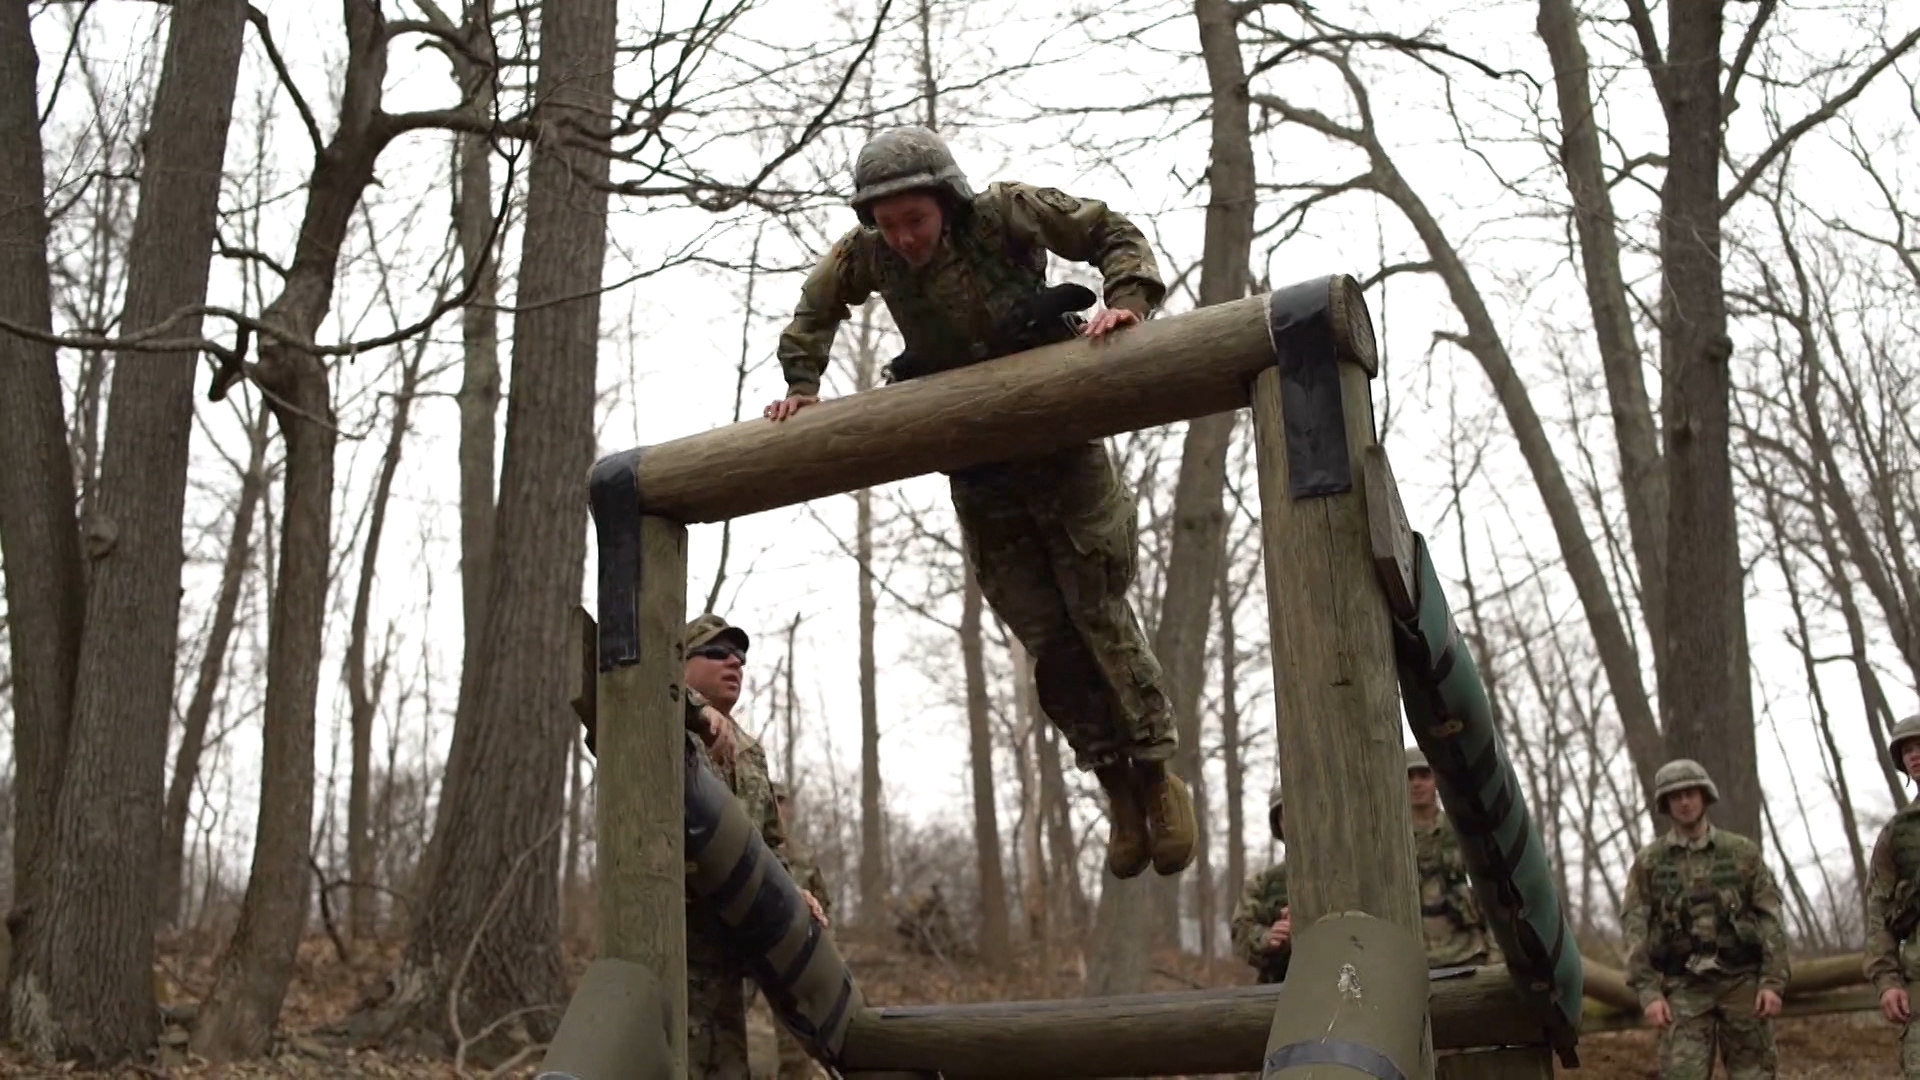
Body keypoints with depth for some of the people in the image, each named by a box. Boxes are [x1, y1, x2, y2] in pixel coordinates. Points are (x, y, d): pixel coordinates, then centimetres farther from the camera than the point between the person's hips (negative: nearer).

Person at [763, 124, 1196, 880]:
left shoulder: (1008, 214, -14)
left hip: (1062, 447, -3)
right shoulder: (866, 256, -6)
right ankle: (1117, 788, 13)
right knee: (1046, 635, 1)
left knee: (1098, 612, -7)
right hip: (978, 473, 3)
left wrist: (1127, 301, -22)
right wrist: (801, 385, 5)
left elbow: (1113, 234, -5)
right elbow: (815, 310, 15)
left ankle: (1157, 773, 6)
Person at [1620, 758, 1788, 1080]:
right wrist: (1648, 992, -10)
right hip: (1684, 988, -1)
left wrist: (1773, 981, -7)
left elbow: (1770, 919, 2)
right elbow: (1635, 929, -1)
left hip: (1742, 982, 1)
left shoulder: (1742, 852, 5)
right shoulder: (1648, 862, 4)